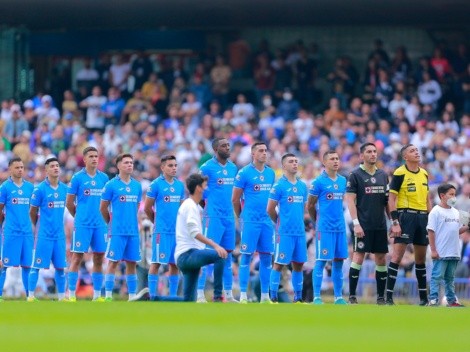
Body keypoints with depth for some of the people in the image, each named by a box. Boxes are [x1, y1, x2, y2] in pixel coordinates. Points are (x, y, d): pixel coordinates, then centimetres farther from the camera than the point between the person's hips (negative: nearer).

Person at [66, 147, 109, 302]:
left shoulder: (104, 178, 9)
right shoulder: (77, 178, -2)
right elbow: (69, 203, 3)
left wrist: (102, 217, 10)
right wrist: (80, 216, 9)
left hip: (100, 224, 4)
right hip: (82, 224, -4)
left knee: (99, 258, 6)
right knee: (77, 258, -5)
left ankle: (97, 295, 12)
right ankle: (71, 295, -3)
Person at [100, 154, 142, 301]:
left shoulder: (137, 185, 11)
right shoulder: (111, 185, -3)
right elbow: (103, 208, 3)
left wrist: (132, 222, 15)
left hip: (133, 231, 5)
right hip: (117, 232, -5)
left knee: (132, 263, 6)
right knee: (113, 262, -5)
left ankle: (132, 296, 10)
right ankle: (108, 296, -3)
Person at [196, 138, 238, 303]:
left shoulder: (233, 168, 13)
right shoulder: (207, 168, -8)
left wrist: (234, 211, 13)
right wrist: (208, 213, -6)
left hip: (229, 217, 7)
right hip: (214, 217, -7)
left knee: (227, 256, 9)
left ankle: (228, 294, 14)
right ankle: (200, 294, -6)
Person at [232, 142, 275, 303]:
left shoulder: (271, 173, 11)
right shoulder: (244, 173, -5)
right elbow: (235, 199, -1)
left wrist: (271, 215, 14)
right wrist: (242, 217, 7)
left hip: (267, 221, 5)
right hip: (250, 222, -5)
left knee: (266, 257, 6)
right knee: (246, 256, -4)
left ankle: (265, 296, 12)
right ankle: (243, 296, -1)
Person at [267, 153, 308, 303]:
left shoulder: (302, 186, 12)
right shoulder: (279, 185, -6)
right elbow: (270, 209, -5)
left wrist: (298, 222, 14)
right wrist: (280, 223, 7)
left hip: (300, 231, 6)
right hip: (285, 233, -6)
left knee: (298, 264, 9)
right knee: (279, 264, -3)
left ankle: (298, 298, 16)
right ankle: (273, 298, 0)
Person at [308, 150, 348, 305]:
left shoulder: (343, 181, 11)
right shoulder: (319, 182, -6)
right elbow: (310, 206, 2)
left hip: (340, 227, 6)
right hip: (325, 228, -6)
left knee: (339, 260, 7)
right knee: (321, 261, -5)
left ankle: (338, 297, 12)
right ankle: (317, 297, -1)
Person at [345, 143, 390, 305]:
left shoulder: (383, 175, 13)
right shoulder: (356, 175, -3)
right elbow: (350, 200, -7)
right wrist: (356, 223, -15)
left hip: (380, 225, 5)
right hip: (363, 225, -5)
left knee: (381, 259, 6)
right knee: (358, 257, -8)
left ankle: (381, 296, 12)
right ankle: (352, 296, -5)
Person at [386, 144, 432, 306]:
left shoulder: (424, 174, 14)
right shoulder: (400, 173, -6)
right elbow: (391, 199, -9)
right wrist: (395, 222, -15)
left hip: (422, 217, 7)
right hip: (406, 215, -6)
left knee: (421, 258, 12)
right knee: (397, 255, -10)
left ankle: (424, 297, 18)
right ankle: (389, 296, -10)